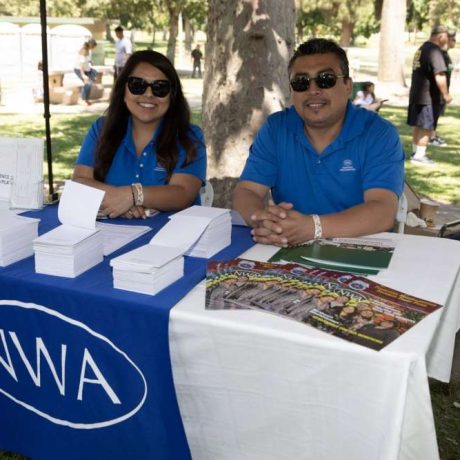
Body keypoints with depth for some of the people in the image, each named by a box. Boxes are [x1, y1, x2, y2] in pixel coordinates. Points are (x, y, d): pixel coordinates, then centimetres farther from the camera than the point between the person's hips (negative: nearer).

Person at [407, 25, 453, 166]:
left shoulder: (422, 48, 13)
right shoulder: (435, 51, -17)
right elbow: (439, 75, -25)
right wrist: (445, 94, -17)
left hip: (416, 94, 9)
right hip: (429, 96, -9)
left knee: (418, 125, 14)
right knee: (426, 127, -3)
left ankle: (416, 152, 22)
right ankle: (420, 155, 0)